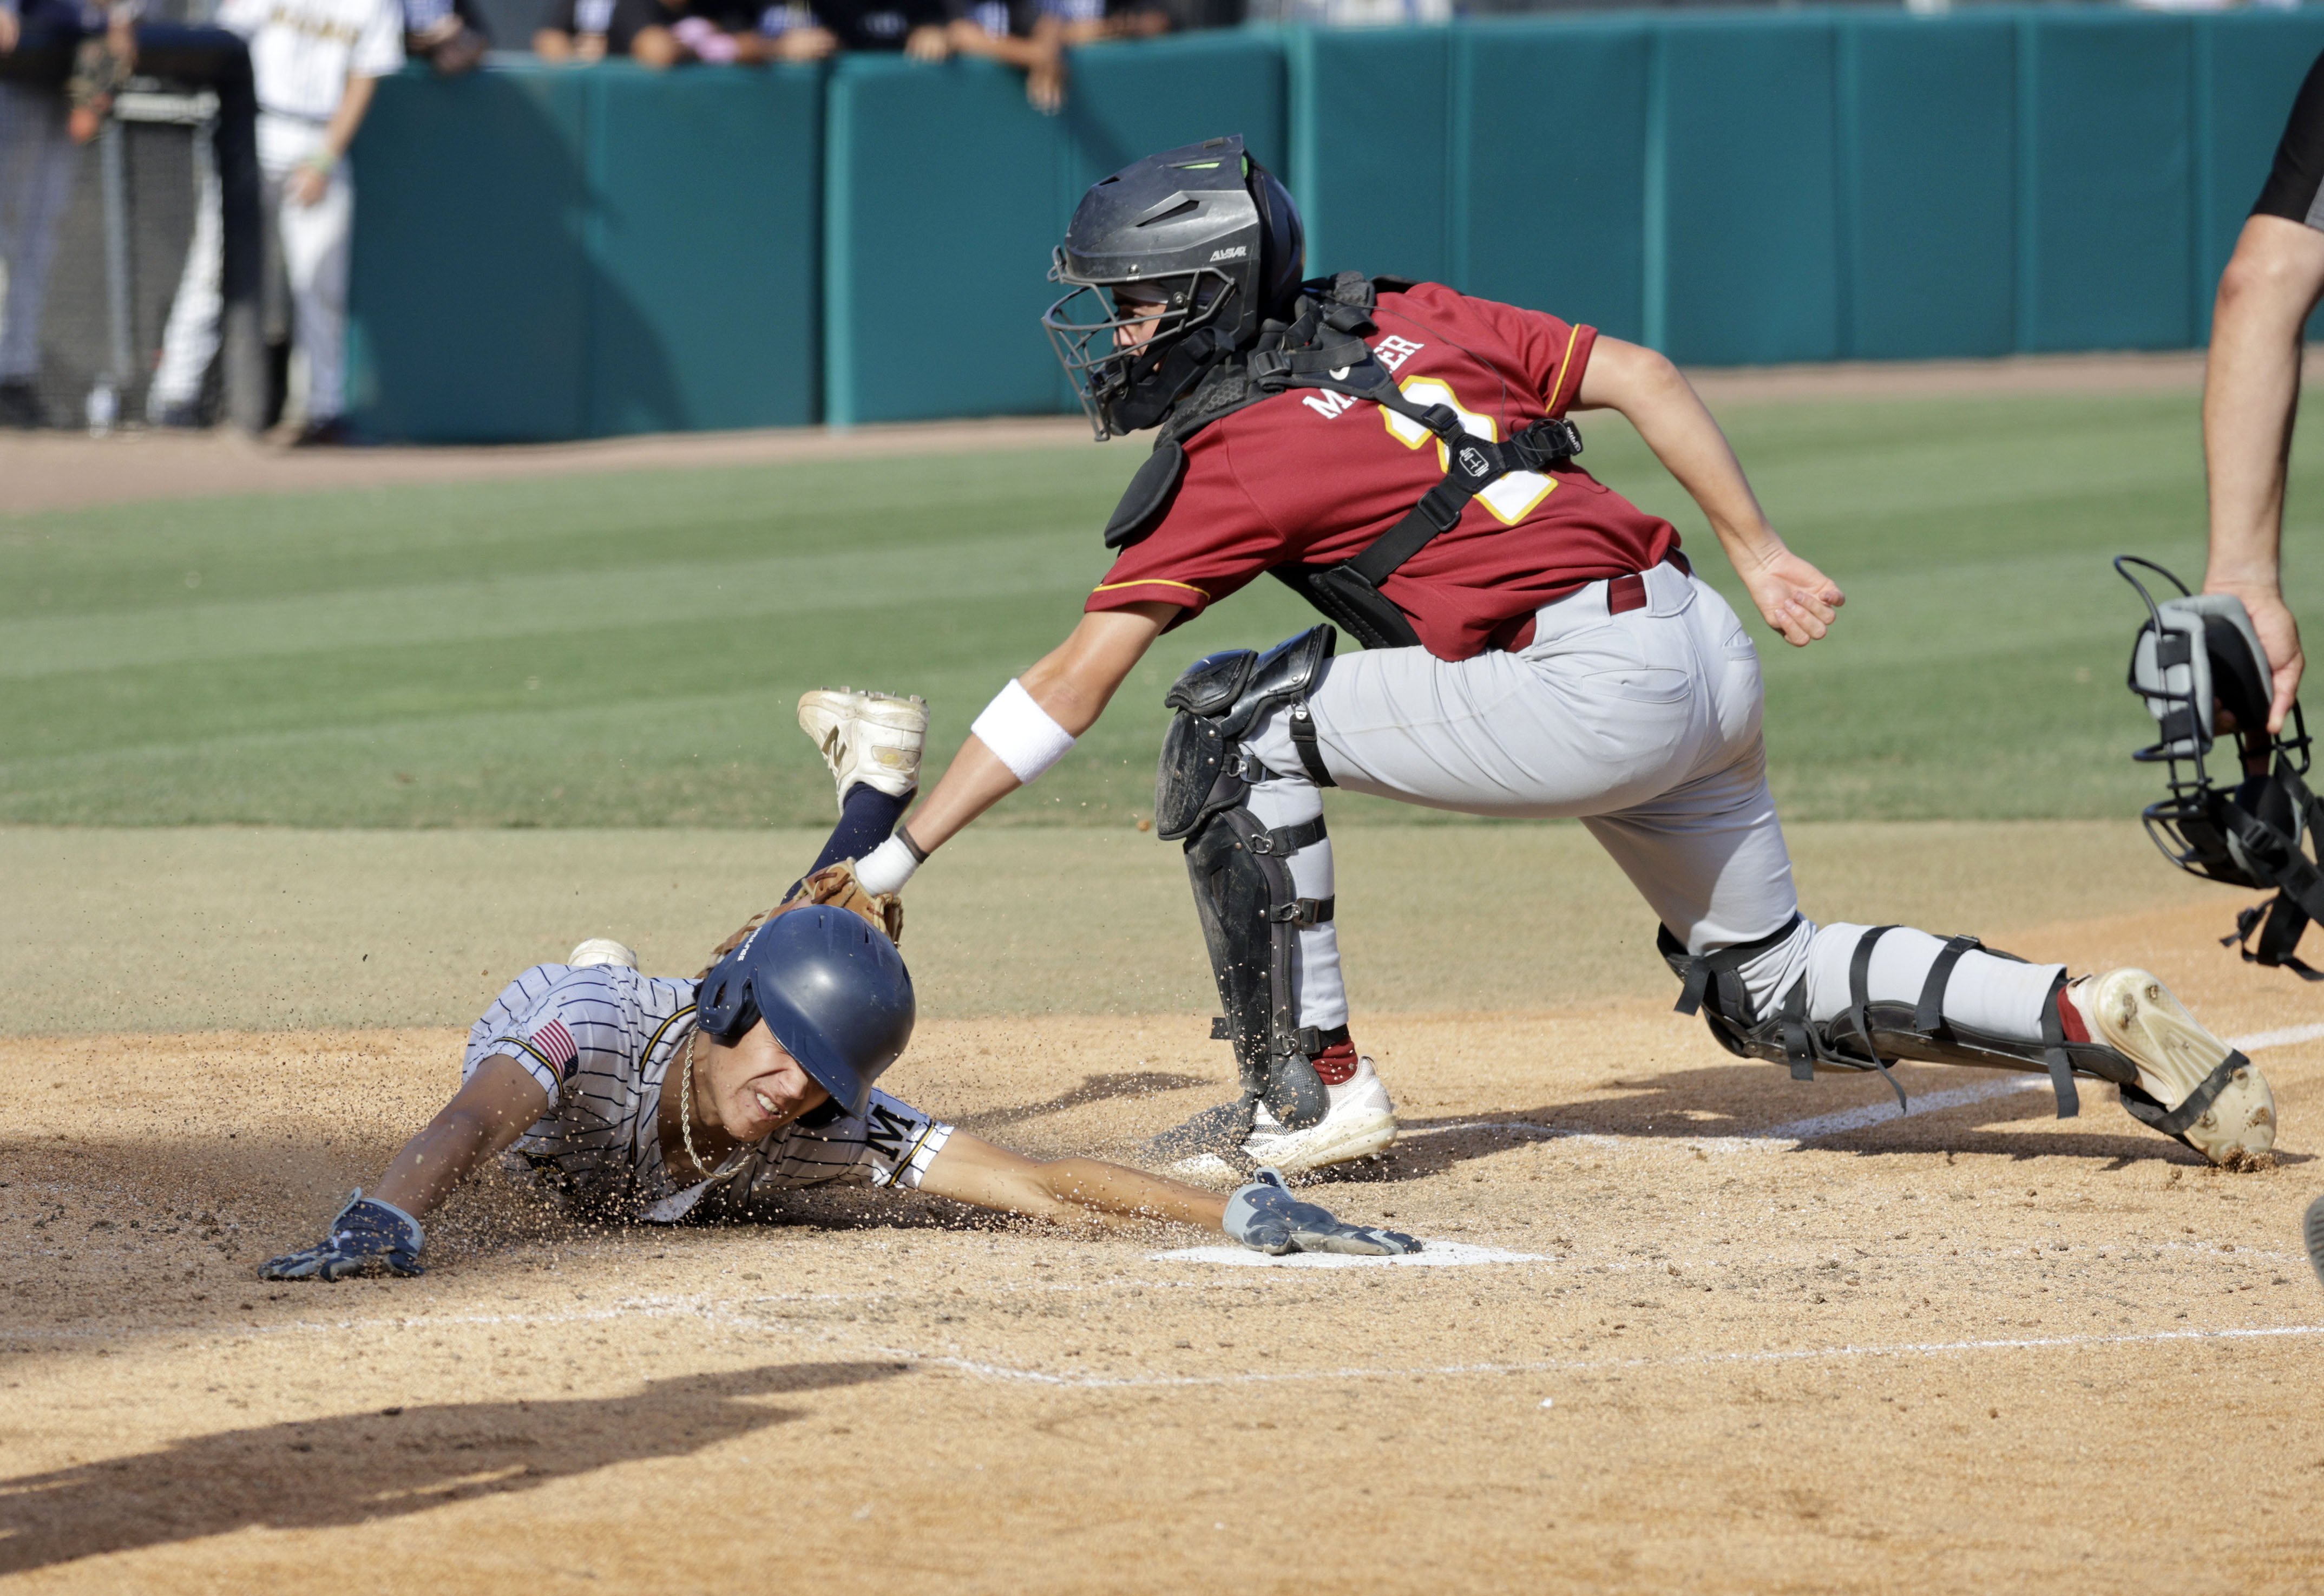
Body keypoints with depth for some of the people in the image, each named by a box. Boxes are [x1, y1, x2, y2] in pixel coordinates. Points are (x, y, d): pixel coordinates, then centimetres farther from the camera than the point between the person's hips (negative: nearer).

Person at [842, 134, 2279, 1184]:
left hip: (1590, 694, -8)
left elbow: (1069, 689, -2)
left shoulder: (1233, 457, -3)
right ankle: (2095, 1024, 8)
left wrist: (899, 857, 3)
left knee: (1237, 726, -1)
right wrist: (1759, 556, 13)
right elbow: (1640, 376, 11)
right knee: (1775, 991, 22)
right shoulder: (1406, 323, 16)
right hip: (1711, 654, 9)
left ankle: (1310, 1092, 0)